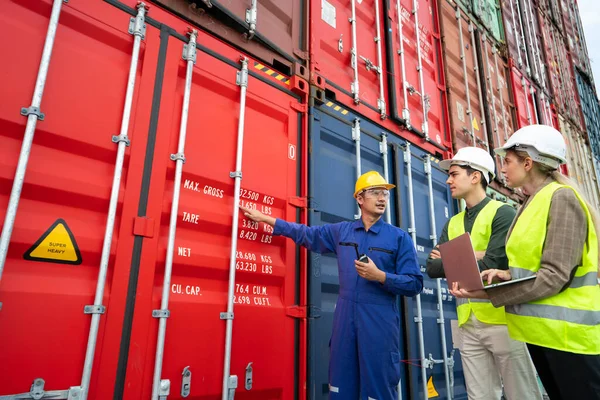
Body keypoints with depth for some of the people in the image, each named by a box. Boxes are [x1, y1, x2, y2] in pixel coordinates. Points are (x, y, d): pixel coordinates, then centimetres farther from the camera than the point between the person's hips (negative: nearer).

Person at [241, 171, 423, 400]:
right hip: (345, 316, 3)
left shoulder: (399, 237, -1)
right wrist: (264, 218, 20)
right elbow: (305, 234, 18)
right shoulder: (340, 231, 9)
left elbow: (415, 284, -4)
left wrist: (379, 276, -18)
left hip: (380, 320, -3)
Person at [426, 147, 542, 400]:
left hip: (502, 320, -5)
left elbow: (490, 266, -18)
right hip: (468, 325, 6)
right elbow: (432, 268, 2)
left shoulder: (503, 213, -6)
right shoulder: (452, 224, 12)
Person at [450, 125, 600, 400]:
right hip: (538, 328, 8)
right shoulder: (530, 206, 13)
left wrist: (488, 293, -23)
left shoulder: (561, 197, -13)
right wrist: (506, 275, -6)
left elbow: (555, 275, -21)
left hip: (566, 331, -8)